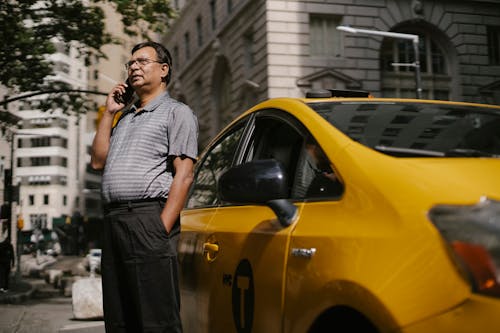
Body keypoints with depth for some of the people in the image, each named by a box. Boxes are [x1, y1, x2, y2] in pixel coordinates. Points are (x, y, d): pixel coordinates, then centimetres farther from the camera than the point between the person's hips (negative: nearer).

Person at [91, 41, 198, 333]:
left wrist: (162, 228, -17)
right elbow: (98, 161, 20)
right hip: (114, 220, 8)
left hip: (149, 217, -7)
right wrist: (109, 114, 16)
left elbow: (184, 174, -7)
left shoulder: (176, 112, 4)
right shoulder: (125, 117, 27)